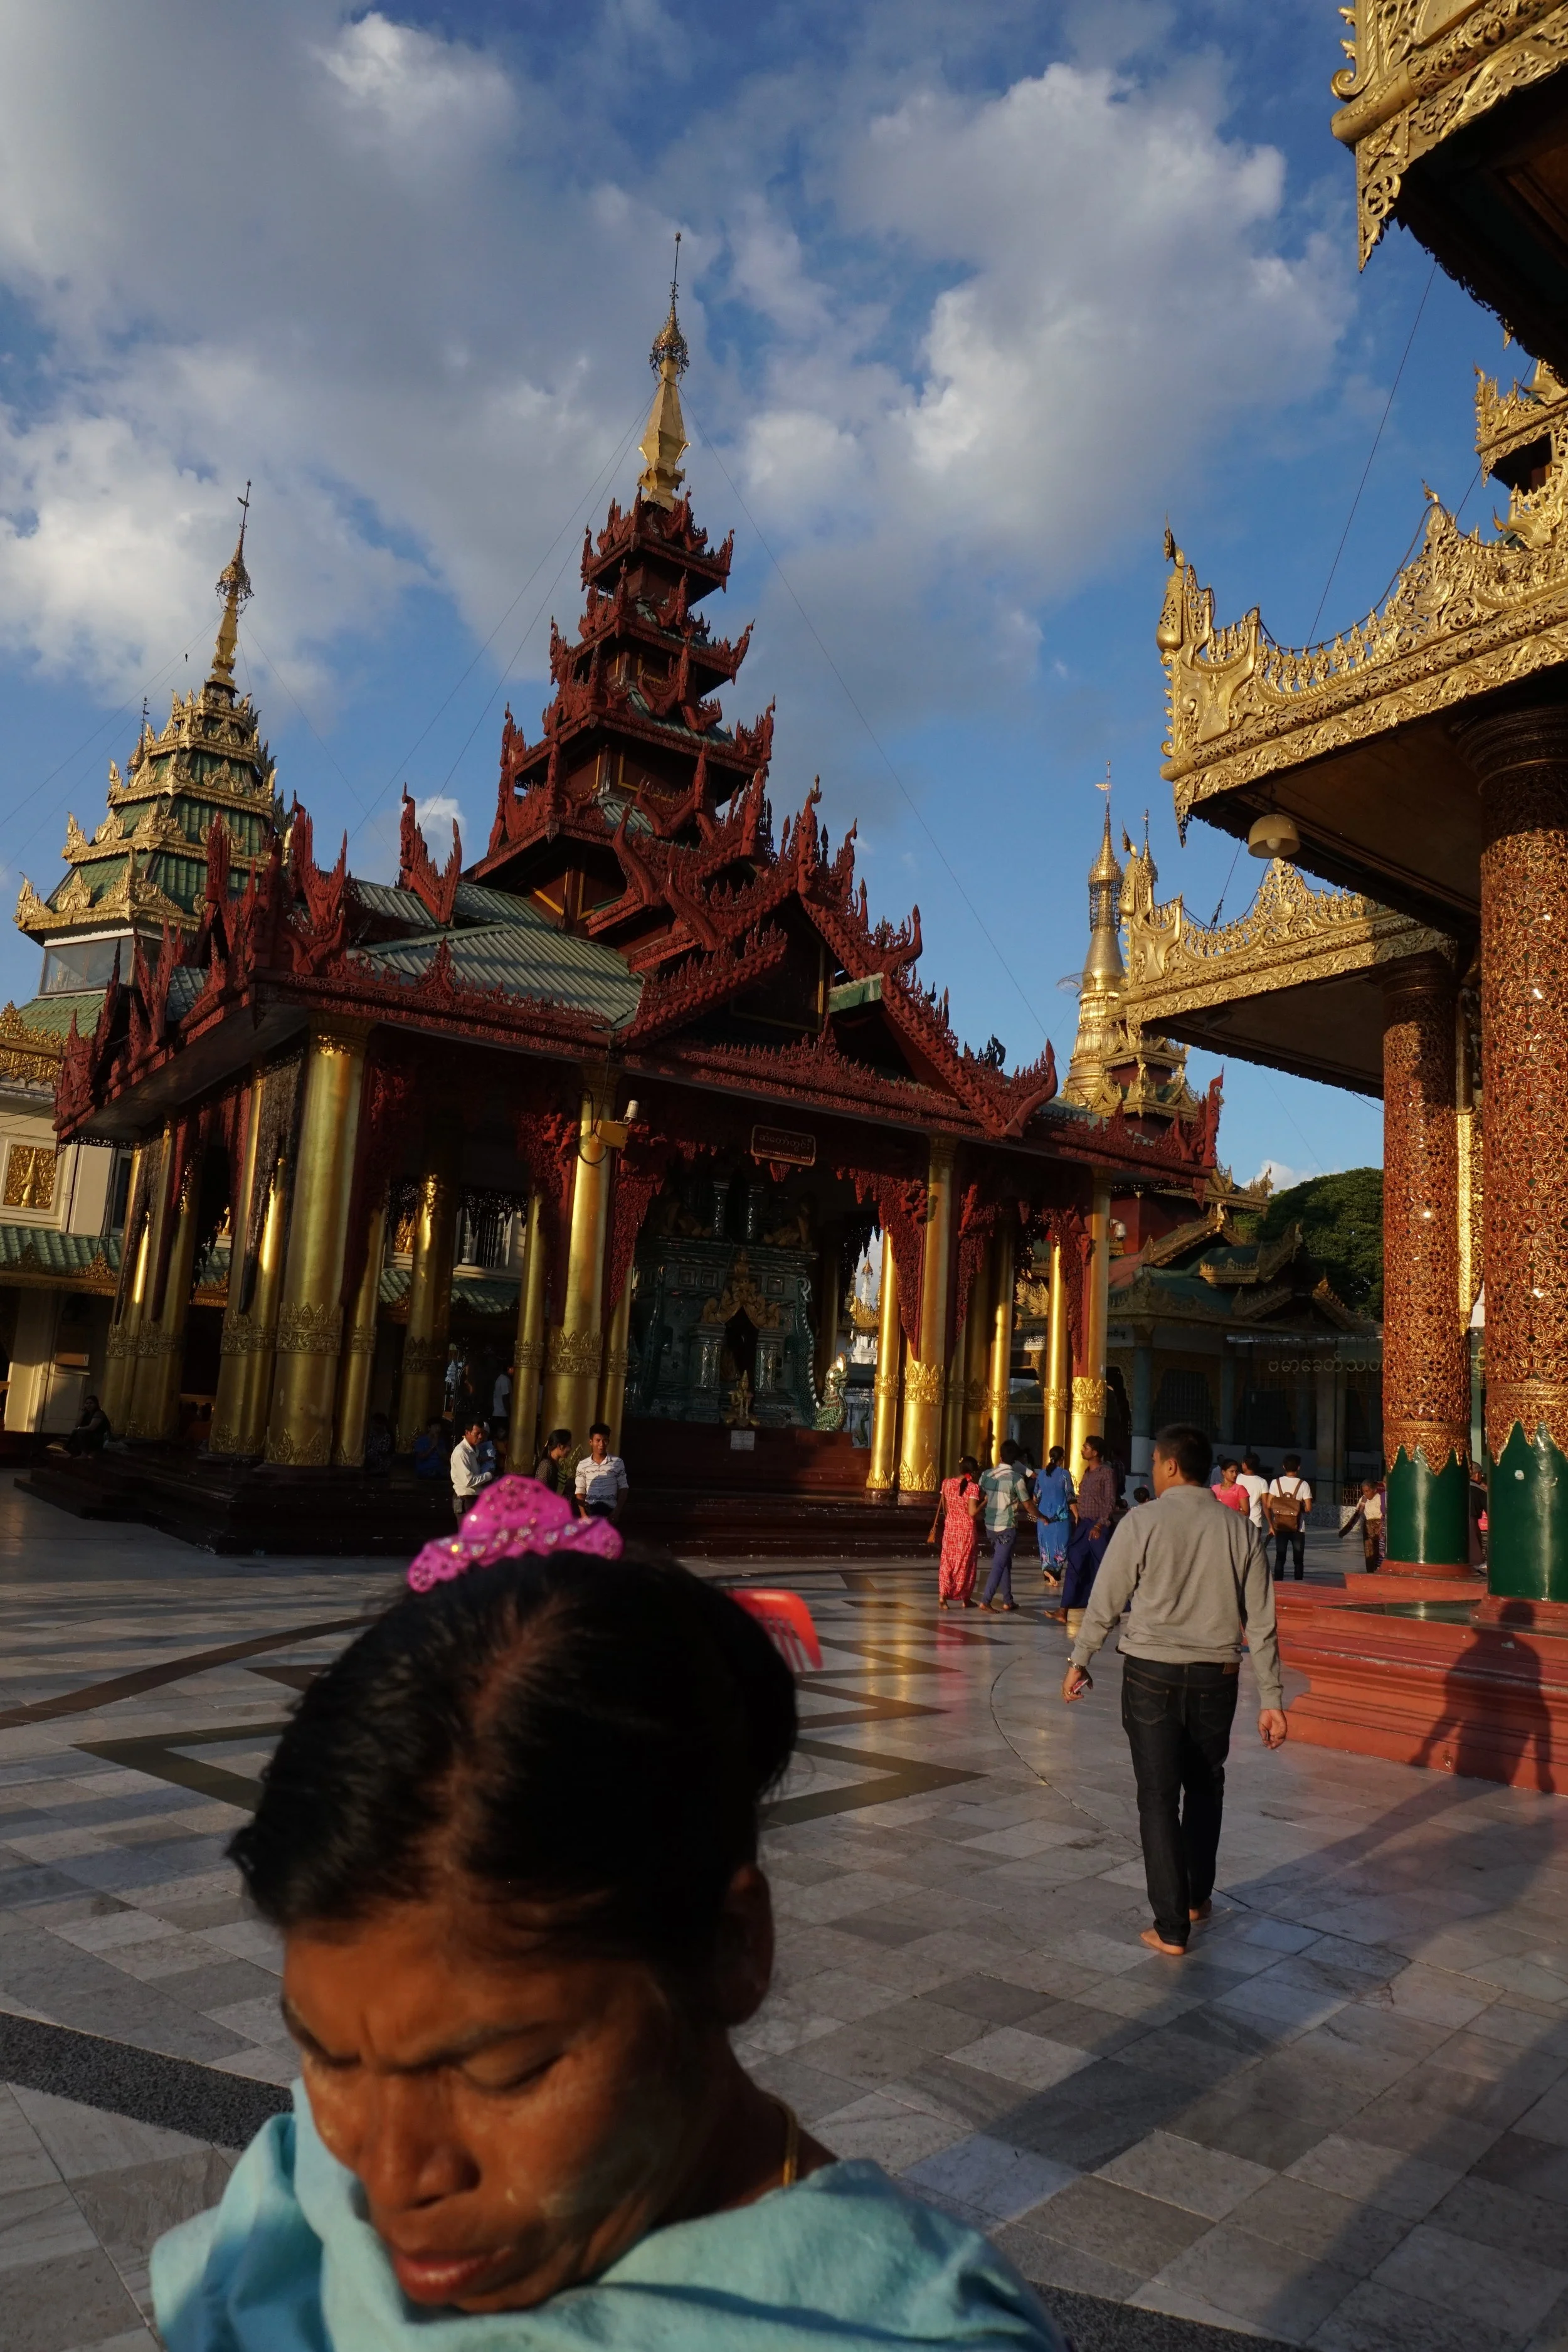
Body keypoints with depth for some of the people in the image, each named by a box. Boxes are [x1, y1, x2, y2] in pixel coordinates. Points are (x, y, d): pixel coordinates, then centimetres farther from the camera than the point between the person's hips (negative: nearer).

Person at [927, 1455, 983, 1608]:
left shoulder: (947, 1483, 0)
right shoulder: (973, 1487, -15)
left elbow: (943, 1509, 8)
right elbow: (973, 1512, -21)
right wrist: (985, 1501, -8)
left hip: (950, 1528, 3)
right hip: (967, 1529, -3)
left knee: (947, 1562, 10)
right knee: (965, 1563, 11)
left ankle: (943, 1596, -1)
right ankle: (965, 1599, 21)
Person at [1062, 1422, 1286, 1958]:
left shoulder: (1143, 1523, -10)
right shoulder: (1240, 1530, -2)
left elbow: (1105, 1604, -5)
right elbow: (1261, 1623, -1)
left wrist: (1078, 1662, 9)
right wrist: (1271, 1699, 6)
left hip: (1152, 1674, -3)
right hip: (1216, 1676, 4)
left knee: (1158, 1796, 5)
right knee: (1205, 1788, 22)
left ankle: (1171, 1927, 8)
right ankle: (1197, 1897, 39)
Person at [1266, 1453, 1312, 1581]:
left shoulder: (1275, 1482, -4)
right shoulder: (1303, 1484, -8)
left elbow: (1268, 1505, -5)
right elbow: (1308, 1508, -11)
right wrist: (1300, 1508, 10)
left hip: (1280, 1527, 2)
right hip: (1297, 1528, -2)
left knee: (1280, 1558, 8)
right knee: (1298, 1560, 9)